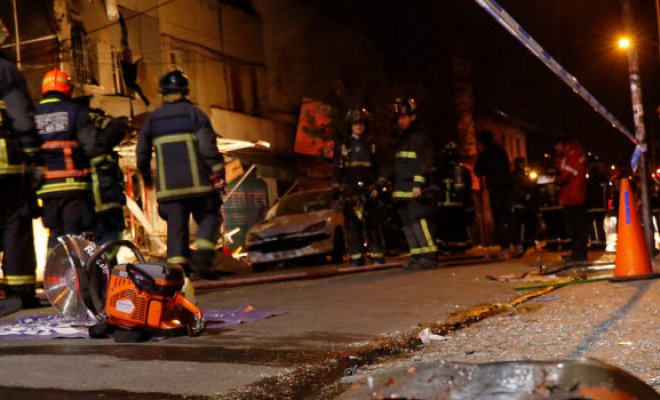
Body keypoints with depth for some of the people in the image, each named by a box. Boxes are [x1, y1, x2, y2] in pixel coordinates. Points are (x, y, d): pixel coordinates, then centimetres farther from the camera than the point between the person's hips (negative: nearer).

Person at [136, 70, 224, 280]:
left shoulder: (152, 119, 11)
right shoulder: (194, 113, 1)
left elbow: (141, 152, 14)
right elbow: (208, 147, -8)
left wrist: (146, 175, 30)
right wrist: (218, 172, -3)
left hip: (168, 185, 3)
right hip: (197, 182, -2)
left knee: (176, 225, 5)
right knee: (208, 218, 8)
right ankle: (202, 257, -12)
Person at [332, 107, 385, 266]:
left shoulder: (371, 144, 11)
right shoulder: (343, 146, 11)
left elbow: (379, 167, 9)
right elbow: (337, 169, 9)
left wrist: (377, 186, -2)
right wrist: (336, 189, 1)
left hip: (368, 191, 0)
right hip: (349, 192, 1)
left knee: (372, 224, -3)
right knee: (353, 225, -1)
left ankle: (378, 258, 0)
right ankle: (356, 259, 2)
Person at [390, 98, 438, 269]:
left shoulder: (421, 135, -6)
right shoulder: (402, 138, 23)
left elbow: (424, 162, -14)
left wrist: (418, 184, -21)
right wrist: (395, 187, 23)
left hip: (418, 189, -9)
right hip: (403, 190, 10)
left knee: (420, 221, -15)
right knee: (407, 223, 9)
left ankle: (429, 256, -13)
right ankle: (417, 256, 14)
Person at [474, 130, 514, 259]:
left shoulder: (485, 154, -4)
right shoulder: (502, 151, 15)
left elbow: (478, 172, 1)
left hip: (495, 188, -6)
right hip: (507, 186, 6)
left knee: (499, 219, -5)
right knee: (510, 217, 12)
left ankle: (505, 249, -11)